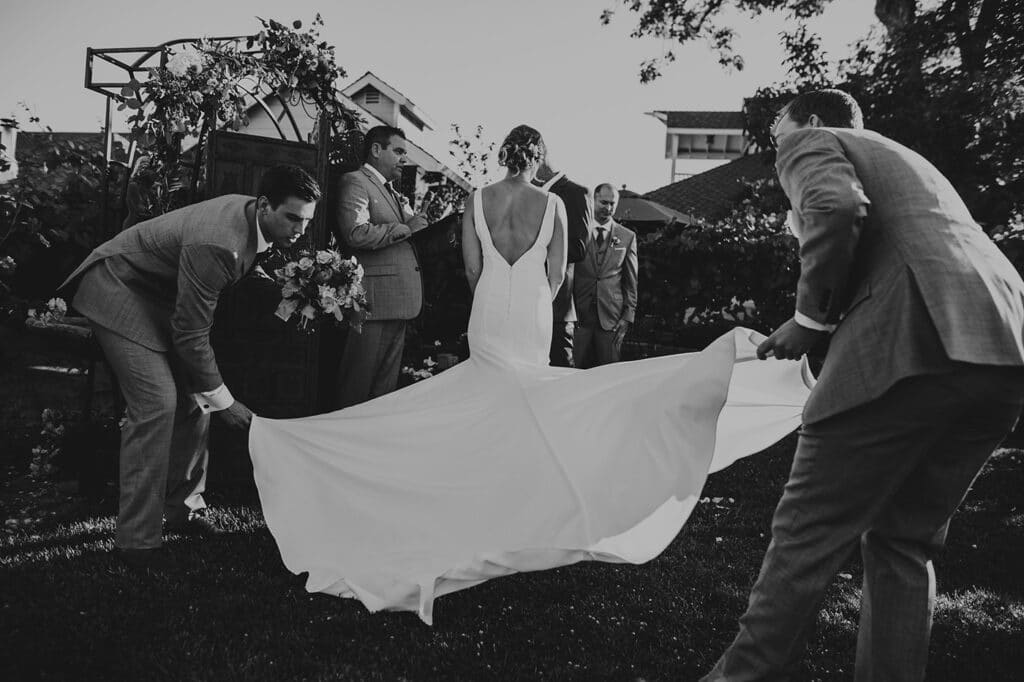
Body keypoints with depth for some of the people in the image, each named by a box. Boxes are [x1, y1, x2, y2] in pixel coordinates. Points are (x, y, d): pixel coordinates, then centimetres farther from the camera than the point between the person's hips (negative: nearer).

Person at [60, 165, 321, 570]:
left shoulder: (252, 218, -8)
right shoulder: (216, 244, -36)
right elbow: (191, 334, -29)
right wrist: (223, 401, -21)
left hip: (162, 294, 9)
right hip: (120, 290, -9)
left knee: (193, 398, 7)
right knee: (157, 404, -18)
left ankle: (183, 507, 22)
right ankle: (136, 540, -9)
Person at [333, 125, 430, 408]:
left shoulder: (393, 192, 24)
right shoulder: (354, 182, -5)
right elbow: (356, 234, -20)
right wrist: (406, 228, -12)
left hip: (399, 300, 9)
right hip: (373, 300, -9)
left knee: (386, 385, 13)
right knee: (357, 384, -3)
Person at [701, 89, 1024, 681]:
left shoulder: (811, 143, 12)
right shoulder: (902, 158, 36)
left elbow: (838, 208, -12)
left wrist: (811, 318, -1)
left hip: (914, 341, -8)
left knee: (810, 535, -2)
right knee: (905, 541, 15)